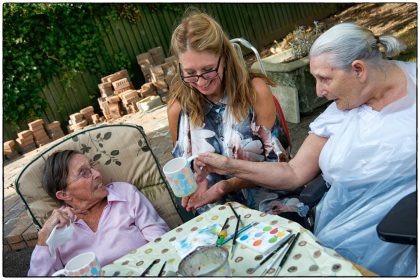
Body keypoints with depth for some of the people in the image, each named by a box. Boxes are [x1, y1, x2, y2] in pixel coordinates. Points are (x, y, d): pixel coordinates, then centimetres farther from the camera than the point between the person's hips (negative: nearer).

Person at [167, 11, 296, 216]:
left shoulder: (254, 90, -11)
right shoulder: (179, 108, -4)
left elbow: (278, 159, -7)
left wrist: (228, 185, -19)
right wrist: (194, 184, -12)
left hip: (269, 201, -2)